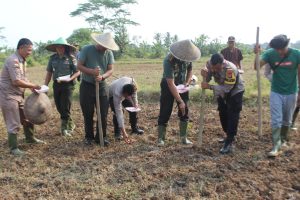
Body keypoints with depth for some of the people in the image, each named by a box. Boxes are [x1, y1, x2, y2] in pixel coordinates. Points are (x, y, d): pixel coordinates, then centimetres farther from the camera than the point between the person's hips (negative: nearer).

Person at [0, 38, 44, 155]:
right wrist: (33, 86, -17)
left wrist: (31, 87, -1)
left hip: (19, 95, 9)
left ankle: (30, 138, 36)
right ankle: (13, 148, 14)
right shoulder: (13, 60, -22)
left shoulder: (22, 60, 8)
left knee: (27, 118, 17)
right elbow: (16, 82, -26)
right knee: (14, 124, 0)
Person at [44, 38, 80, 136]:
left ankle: (64, 128, 15)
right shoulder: (52, 58, 4)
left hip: (68, 85, -5)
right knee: (59, 107, 11)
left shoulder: (71, 58, -8)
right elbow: (49, 73, 9)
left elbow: (77, 72, -6)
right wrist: (45, 86, 6)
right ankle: (70, 124, 31)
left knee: (65, 107, -1)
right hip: (56, 85, 5)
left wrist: (70, 79, -22)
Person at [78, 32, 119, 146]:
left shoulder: (109, 53, -1)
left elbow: (110, 70, -3)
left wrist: (102, 77, -24)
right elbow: (79, 66, -9)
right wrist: (92, 71, -26)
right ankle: (89, 137, 23)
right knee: (88, 114, 7)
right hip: (87, 86, -2)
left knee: (103, 114, 3)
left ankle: (101, 137, 17)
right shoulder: (87, 49, -9)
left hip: (102, 86, 2)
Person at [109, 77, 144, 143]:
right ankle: (117, 133, -3)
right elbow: (119, 113, -43)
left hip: (122, 93, 5)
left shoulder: (132, 82, -37)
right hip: (112, 95, -4)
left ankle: (135, 128, 18)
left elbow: (134, 92, -8)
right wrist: (124, 132, -44)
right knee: (116, 113, -22)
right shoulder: (117, 93, -46)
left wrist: (135, 103, -20)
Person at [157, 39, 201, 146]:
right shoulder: (169, 60, -32)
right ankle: (161, 139, 6)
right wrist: (180, 101, -35)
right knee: (165, 112, -5)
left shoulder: (187, 57, -14)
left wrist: (187, 82, -10)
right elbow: (171, 84, -34)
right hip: (168, 85, -5)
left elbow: (190, 69, 8)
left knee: (185, 111, 2)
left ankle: (184, 138, 13)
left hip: (182, 84, 5)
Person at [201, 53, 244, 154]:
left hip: (235, 92, -6)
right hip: (222, 92, 7)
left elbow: (226, 88, -37)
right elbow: (207, 79, -13)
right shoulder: (210, 64, -21)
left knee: (232, 116, -12)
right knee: (223, 114, 13)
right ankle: (230, 136, 32)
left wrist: (209, 87, -42)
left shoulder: (230, 69, -39)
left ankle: (229, 143, -8)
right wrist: (205, 75, -36)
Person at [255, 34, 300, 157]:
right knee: (276, 120, -4)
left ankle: (284, 139, 38)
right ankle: (276, 146, 3)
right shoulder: (270, 54, -13)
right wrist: (257, 54, -38)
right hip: (276, 93, -1)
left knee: (287, 120, 16)